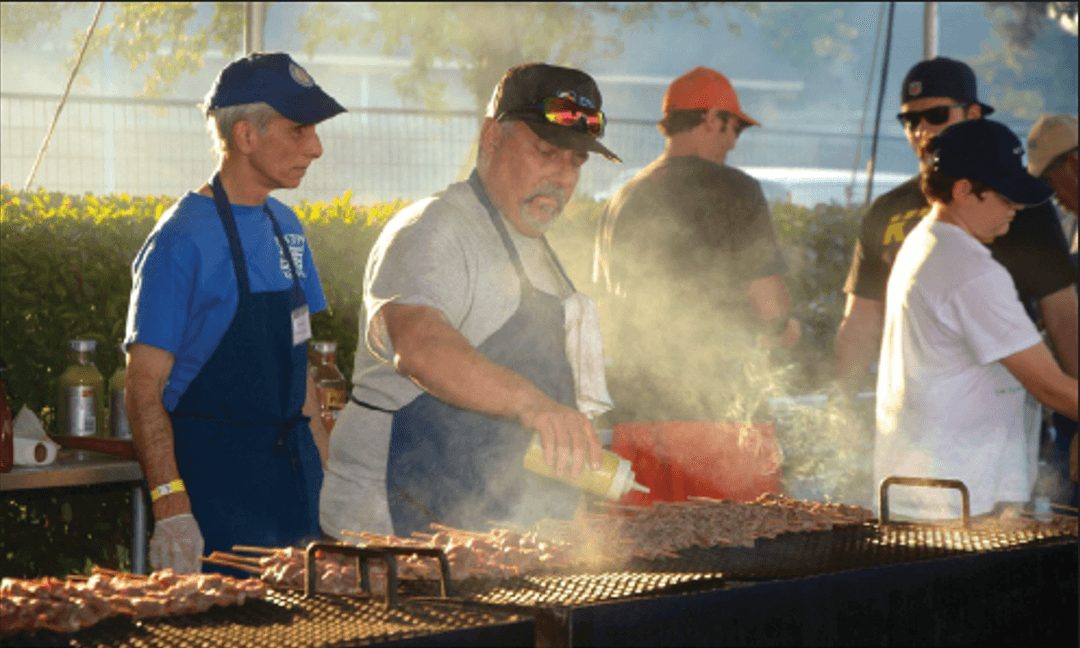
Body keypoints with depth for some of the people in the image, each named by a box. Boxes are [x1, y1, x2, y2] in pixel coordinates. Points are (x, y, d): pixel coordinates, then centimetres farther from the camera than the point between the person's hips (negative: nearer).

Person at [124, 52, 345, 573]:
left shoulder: (286, 228, 12)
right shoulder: (183, 238, -12)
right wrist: (172, 508, -24)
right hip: (216, 478, -7)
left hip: (291, 468, 7)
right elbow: (145, 389, -14)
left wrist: (326, 469, 14)